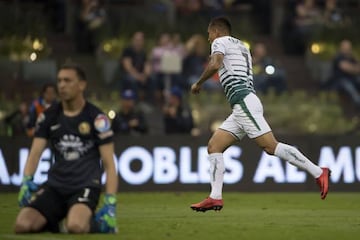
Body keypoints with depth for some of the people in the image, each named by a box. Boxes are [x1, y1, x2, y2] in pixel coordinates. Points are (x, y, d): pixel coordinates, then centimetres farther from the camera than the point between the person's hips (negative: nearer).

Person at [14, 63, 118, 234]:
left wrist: (110, 204, -12)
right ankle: (56, 224, 12)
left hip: (85, 186, -4)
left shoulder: (96, 118, -3)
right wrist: (26, 181, -19)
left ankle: (96, 223, 1)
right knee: (22, 225, -19)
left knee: (75, 227, -35)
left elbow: (109, 164, -3)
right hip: (55, 186, 4)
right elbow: (35, 152, 1)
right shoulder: (49, 116, 8)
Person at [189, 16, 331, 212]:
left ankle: (318, 172, -18)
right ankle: (215, 197, -3)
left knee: (271, 146, -17)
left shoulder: (220, 42, 3)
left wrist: (198, 83, -5)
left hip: (243, 101, -10)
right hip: (241, 107, 10)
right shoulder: (241, 46, 29)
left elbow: (215, 64, -17)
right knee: (214, 146, 5)